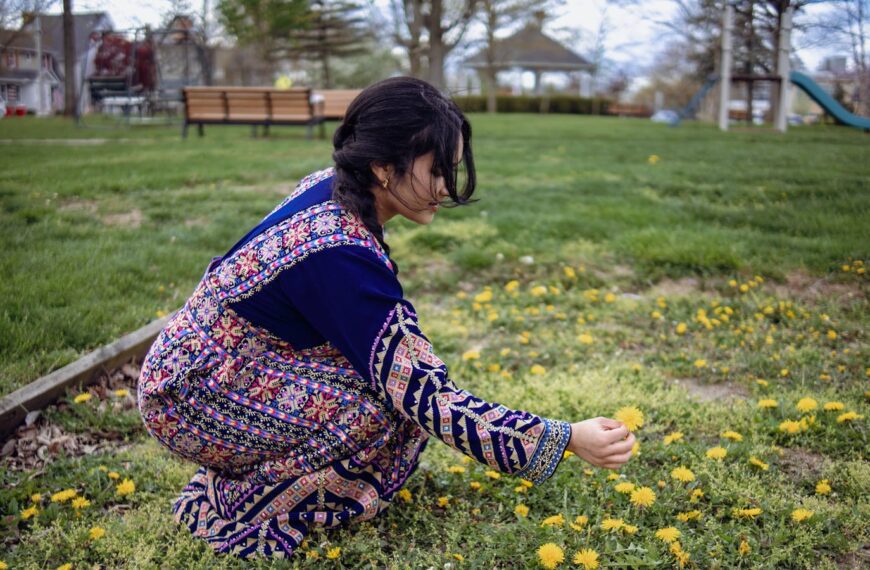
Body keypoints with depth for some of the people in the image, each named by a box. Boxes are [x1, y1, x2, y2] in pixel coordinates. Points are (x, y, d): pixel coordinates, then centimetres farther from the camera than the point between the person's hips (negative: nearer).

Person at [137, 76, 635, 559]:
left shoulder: (333, 188, -5)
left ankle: (246, 470, 10)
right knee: (397, 408, -21)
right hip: (190, 402, -9)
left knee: (397, 367, 2)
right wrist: (568, 439, -28)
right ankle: (247, 509, -5)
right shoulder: (341, 256, -31)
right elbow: (426, 400, -30)